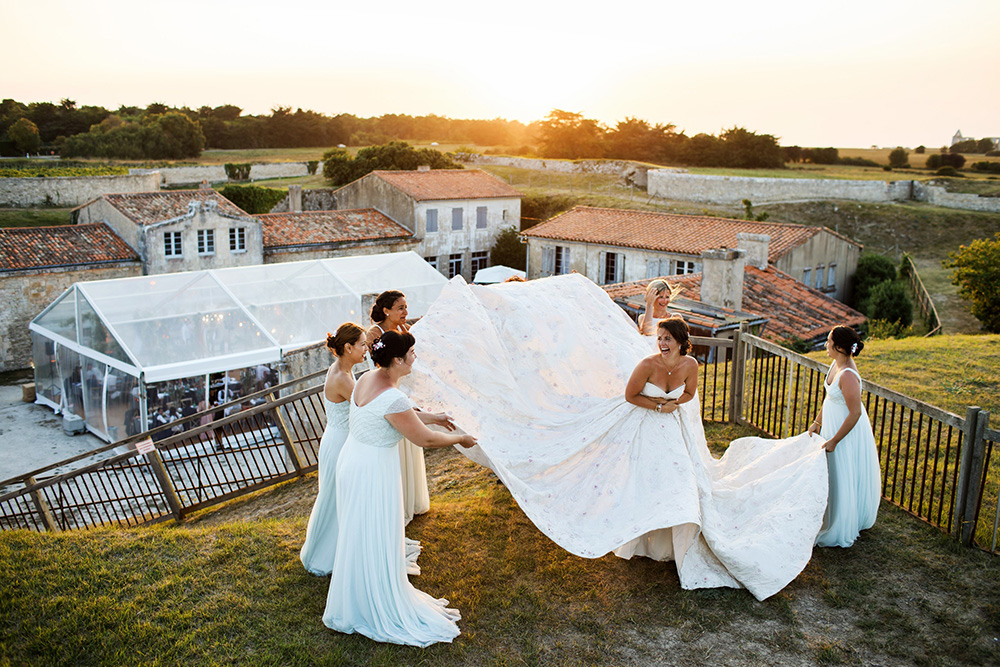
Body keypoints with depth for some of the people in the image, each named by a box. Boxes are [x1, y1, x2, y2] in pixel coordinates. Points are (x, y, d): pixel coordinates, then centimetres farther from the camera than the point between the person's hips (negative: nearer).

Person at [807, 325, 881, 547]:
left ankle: (840, 533, 22)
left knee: (842, 480, 5)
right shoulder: (836, 365, -1)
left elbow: (855, 413, -29)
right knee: (833, 477, 23)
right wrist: (817, 422, 14)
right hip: (833, 426, 10)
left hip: (847, 432, -10)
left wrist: (834, 441, -23)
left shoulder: (848, 376, -30)